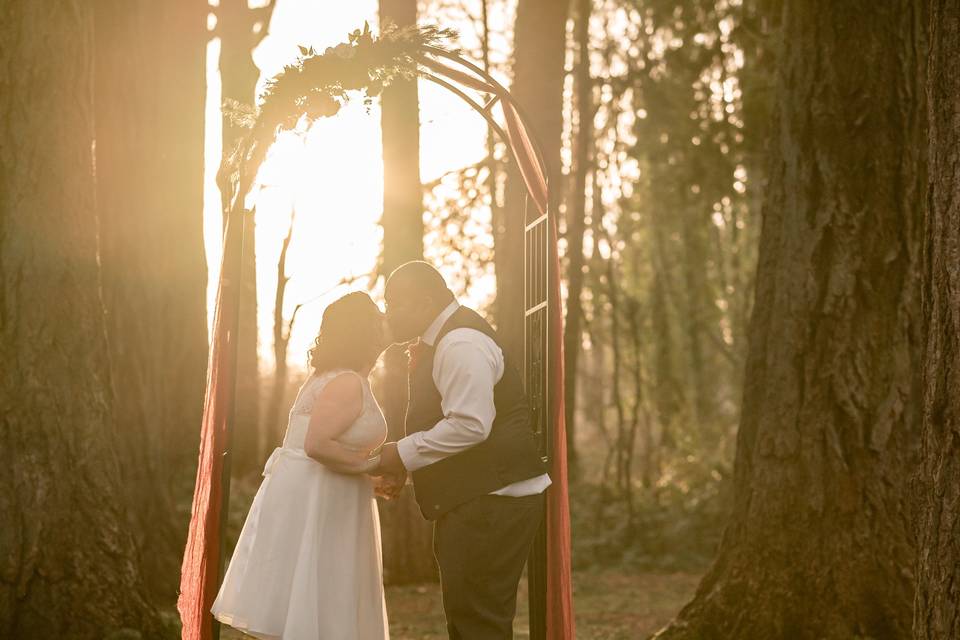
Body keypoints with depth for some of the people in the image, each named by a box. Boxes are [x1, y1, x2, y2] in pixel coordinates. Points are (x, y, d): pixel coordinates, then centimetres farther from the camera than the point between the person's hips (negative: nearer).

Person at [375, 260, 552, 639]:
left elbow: (469, 425, -27)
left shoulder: (461, 344, -17)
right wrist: (405, 462, 13)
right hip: (472, 501, 11)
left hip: (492, 504, -11)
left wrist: (404, 455, -18)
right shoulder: (440, 341, 18)